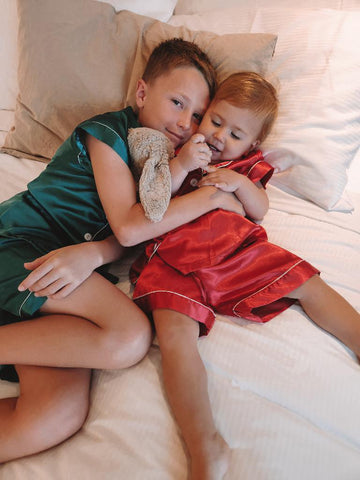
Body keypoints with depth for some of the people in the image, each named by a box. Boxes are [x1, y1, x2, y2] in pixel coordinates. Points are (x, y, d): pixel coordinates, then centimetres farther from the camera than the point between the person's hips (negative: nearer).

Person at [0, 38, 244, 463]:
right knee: (129, 337, -28)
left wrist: (92, 254, -16)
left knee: (57, 416, -19)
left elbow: (128, 237, 7)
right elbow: (128, 227, -15)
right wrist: (212, 195, -9)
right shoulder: (108, 131, -2)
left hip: (58, 268, 6)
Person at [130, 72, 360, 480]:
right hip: (175, 260, -3)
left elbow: (260, 210, 14)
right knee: (175, 332, -28)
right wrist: (181, 165, -8)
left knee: (308, 284, -2)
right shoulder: (176, 152, 18)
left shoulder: (248, 164, 25)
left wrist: (240, 182, -5)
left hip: (239, 251, 4)